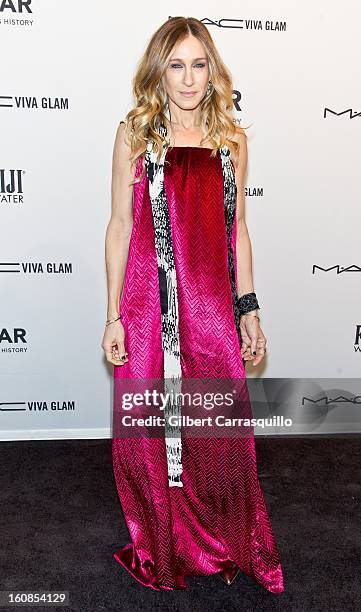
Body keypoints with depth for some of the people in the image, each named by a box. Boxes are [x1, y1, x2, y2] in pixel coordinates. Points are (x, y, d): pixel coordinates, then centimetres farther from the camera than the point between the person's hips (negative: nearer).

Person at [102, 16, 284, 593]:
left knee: (222, 434, 10)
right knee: (150, 434, 8)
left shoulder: (231, 139, 8)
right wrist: (114, 315, -3)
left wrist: (249, 310, 7)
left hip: (213, 308, 2)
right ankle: (162, 554, 34)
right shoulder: (135, 134, 1)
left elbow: (237, 229, 10)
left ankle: (226, 548, 37)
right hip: (150, 308, -2)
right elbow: (120, 226, 0)